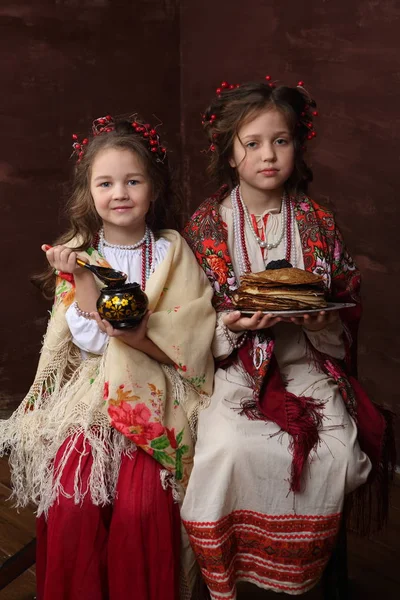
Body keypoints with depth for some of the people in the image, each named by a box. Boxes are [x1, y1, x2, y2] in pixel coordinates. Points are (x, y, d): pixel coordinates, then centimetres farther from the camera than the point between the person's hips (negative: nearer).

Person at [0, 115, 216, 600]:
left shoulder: (171, 252, 1)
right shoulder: (76, 255, 3)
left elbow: (188, 341, -5)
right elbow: (90, 341, -5)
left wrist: (140, 334, -21)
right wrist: (80, 279, -16)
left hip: (153, 395, -1)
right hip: (90, 392, 1)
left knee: (142, 504, -22)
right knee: (70, 501, -19)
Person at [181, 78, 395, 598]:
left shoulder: (319, 222, 5)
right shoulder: (206, 223, 2)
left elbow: (348, 303, 8)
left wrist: (322, 321, -15)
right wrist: (230, 323, -18)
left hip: (307, 360, 2)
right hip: (232, 362, -1)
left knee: (338, 450, -23)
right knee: (229, 445, -30)